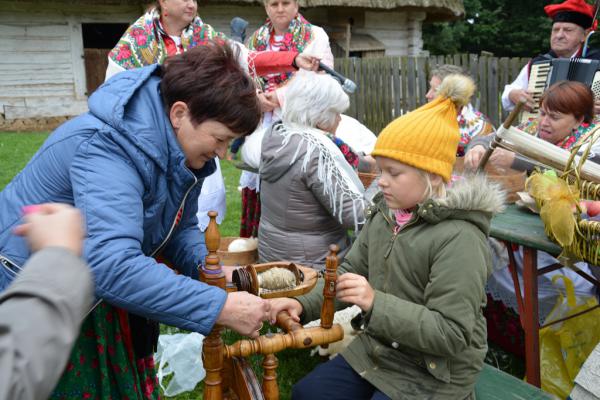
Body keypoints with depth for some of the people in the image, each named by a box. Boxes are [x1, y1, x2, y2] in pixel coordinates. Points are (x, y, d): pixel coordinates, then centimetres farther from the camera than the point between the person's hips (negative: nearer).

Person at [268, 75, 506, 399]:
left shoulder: (458, 238, -25)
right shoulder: (385, 213, 1)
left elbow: (451, 333, -26)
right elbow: (351, 271, 7)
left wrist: (376, 303, -34)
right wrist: (304, 305, -10)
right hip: (376, 353, 7)